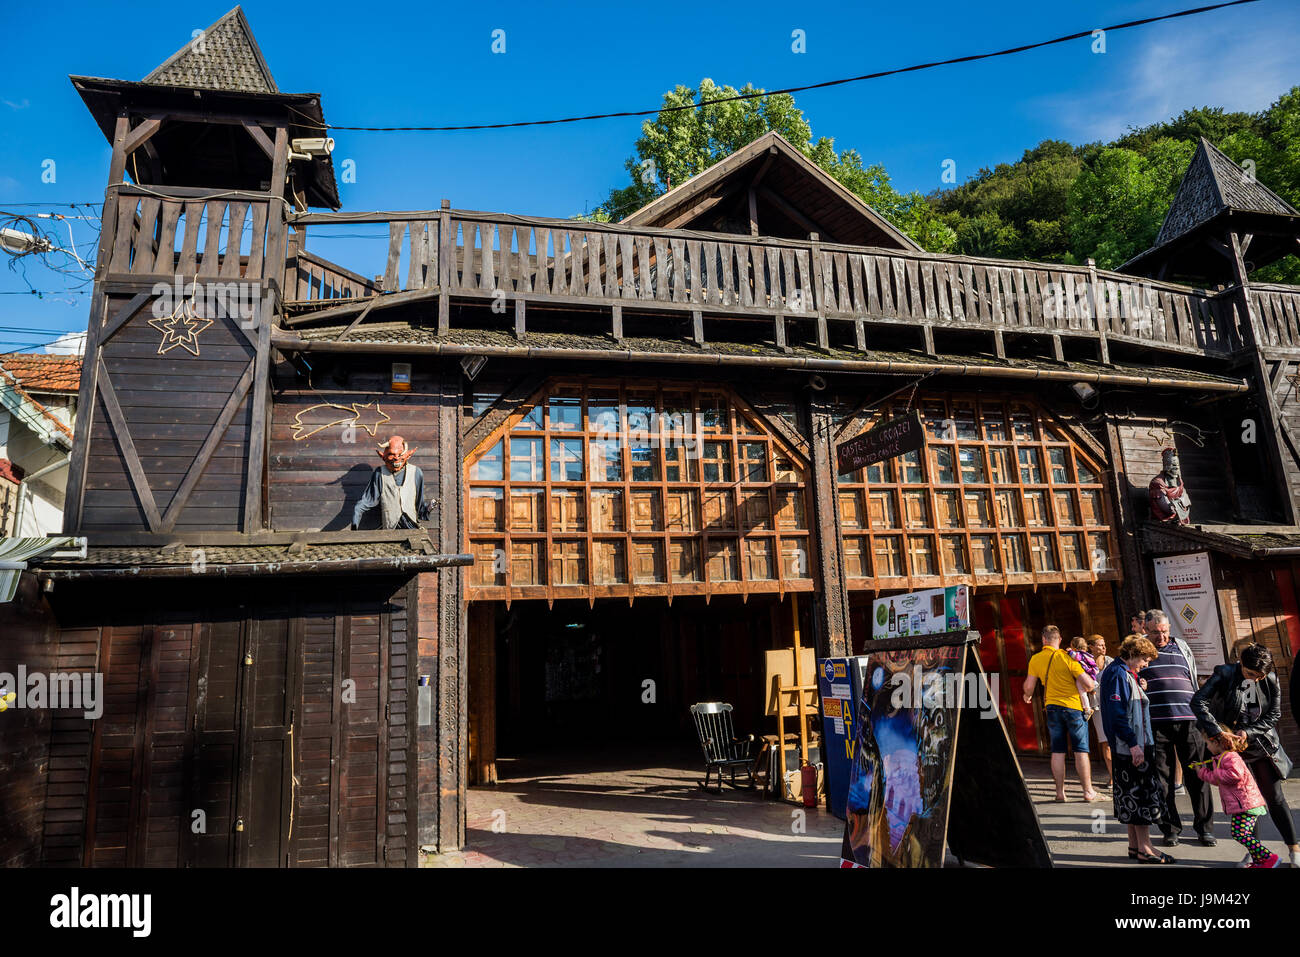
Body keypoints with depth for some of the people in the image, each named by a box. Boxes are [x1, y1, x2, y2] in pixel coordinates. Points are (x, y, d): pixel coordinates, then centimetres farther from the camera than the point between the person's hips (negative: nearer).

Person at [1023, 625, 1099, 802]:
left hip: (1052, 708, 3)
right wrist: (1084, 689, 11)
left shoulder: (1035, 659, 0)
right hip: (1073, 707, -2)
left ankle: (1060, 792, 8)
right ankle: (1088, 791, 10)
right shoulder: (1067, 658, -10)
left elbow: (1029, 686, 1)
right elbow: (1089, 684, -12)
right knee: (1081, 750, 6)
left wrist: (1028, 696, 24)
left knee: (1057, 751, 7)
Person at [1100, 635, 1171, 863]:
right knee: (1141, 793, -5)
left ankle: (1135, 845, 21)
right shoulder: (1117, 674, -15)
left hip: (1134, 747, 10)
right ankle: (1144, 849, 2)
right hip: (1129, 747, -10)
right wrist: (1133, 743, -23)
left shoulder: (1125, 674, 18)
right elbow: (1116, 712, -22)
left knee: (1132, 796, 14)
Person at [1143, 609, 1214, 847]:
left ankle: (1204, 827, 16)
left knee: (1197, 776, 4)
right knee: (1162, 778, 3)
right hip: (1156, 722, -2)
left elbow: (1194, 682, 20)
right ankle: (1171, 829, 13)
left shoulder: (1181, 647, 14)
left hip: (1188, 720, 2)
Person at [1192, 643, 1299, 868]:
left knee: (1274, 797, 5)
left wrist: (1248, 732, -15)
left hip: (1261, 745, 2)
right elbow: (1198, 702, -20)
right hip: (1231, 745, -1)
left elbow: (1274, 714, -2)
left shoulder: (1271, 681, -5)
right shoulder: (1225, 674, -13)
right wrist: (1217, 731, -27)